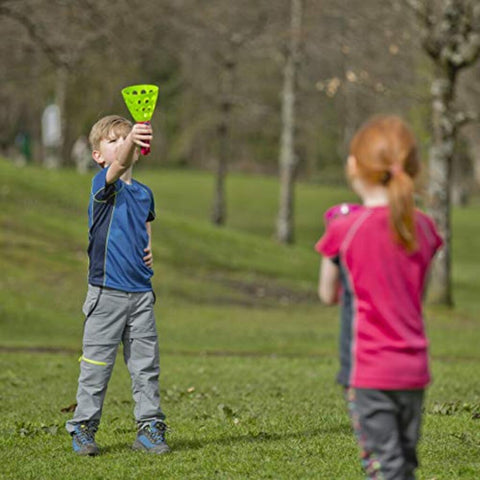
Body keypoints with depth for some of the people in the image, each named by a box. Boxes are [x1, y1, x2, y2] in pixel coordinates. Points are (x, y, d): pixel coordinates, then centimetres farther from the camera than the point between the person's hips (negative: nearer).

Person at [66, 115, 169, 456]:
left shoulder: (144, 193, 11)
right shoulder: (103, 185, -7)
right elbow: (117, 168, -31)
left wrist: (149, 249, 9)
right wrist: (130, 139, -51)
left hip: (141, 293, 5)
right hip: (107, 293, -5)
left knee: (146, 366, 7)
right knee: (96, 365, 1)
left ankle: (150, 428, 13)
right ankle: (84, 428, 11)